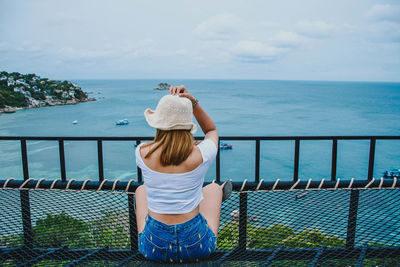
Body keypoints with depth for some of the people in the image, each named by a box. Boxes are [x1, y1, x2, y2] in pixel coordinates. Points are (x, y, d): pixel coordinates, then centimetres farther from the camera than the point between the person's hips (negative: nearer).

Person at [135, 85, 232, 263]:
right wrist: (193, 102, -5)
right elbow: (212, 130, 8)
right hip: (198, 247, 0)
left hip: (154, 248, 1)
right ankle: (216, 199, 66)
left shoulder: (142, 153, -15)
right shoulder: (202, 154, -17)